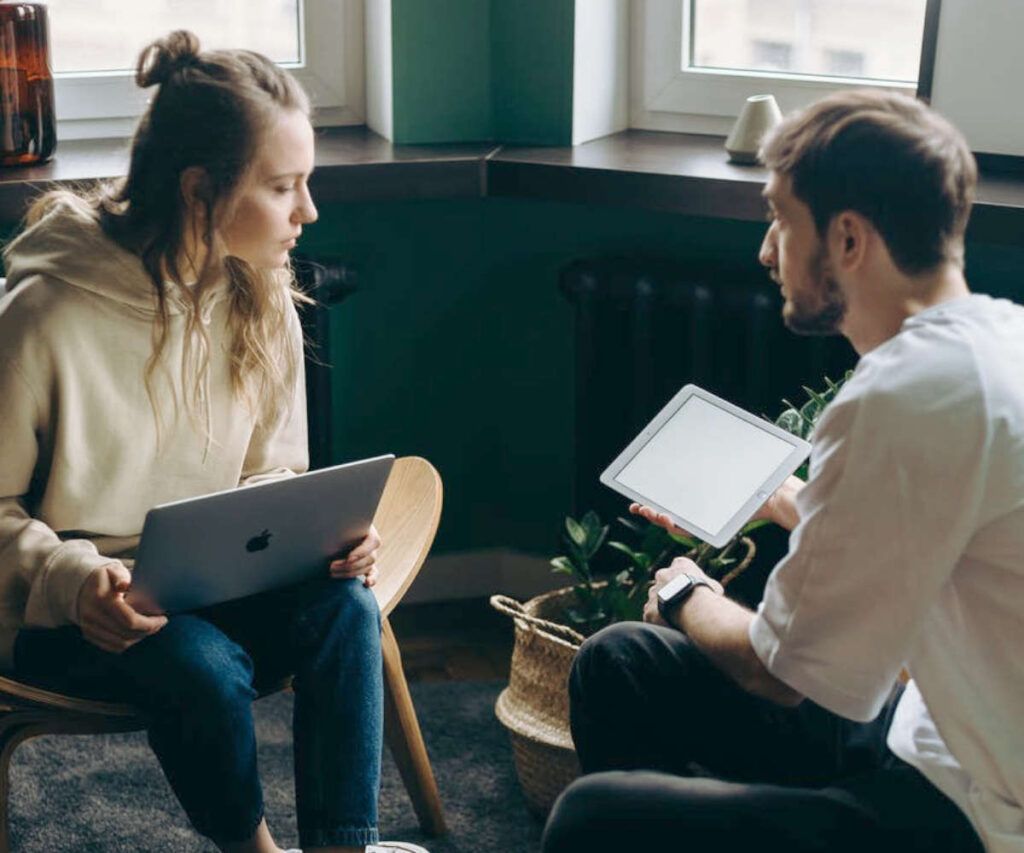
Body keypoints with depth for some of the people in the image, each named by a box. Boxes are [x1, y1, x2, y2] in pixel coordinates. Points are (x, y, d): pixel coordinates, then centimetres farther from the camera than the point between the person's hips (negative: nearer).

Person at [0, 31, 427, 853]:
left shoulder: (261, 299, -2)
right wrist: (73, 579, -29)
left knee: (344, 607, -24)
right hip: (69, 610, -4)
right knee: (206, 667, -32)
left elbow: (272, 473, 8)